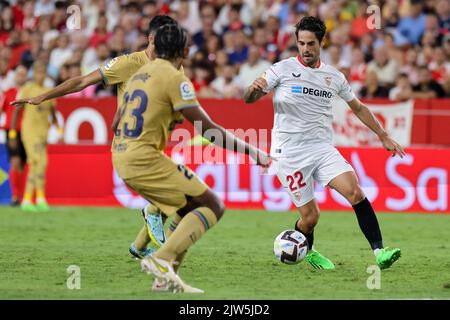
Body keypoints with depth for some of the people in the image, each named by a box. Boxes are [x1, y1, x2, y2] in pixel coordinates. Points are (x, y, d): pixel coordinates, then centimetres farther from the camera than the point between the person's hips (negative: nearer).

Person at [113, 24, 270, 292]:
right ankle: (162, 259, -19)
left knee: (190, 209, 18)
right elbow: (209, 129, -12)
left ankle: (165, 279, 12)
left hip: (122, 158, 9)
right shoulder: (175, 78, -9)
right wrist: (252, 151, -6)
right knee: (212, 206, -5)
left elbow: (118, 123, 23)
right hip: (145, 159, -9)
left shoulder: (140, 74, 16)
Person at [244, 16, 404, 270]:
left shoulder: (334, 77, 10)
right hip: (290, 152, -3)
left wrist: (383, 136, 23)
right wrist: (254, 88, -26)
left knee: (356, 192, -19)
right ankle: (307, 251, 27)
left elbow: (358, 108, 24)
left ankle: (379, 251, -22)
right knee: (310, 216, -5)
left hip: (323, 149, 3)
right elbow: (249, 100, -1)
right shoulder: (283, 69, -1)